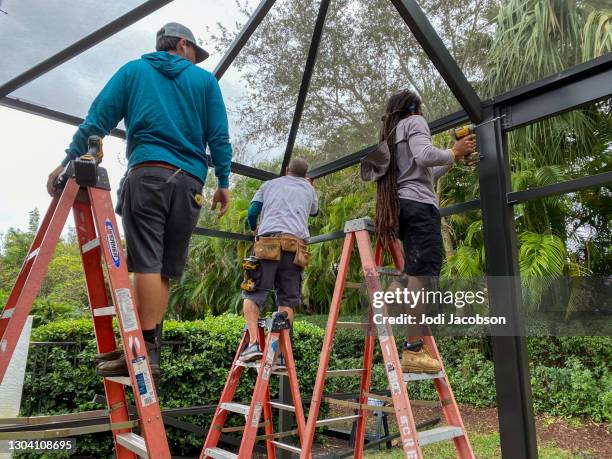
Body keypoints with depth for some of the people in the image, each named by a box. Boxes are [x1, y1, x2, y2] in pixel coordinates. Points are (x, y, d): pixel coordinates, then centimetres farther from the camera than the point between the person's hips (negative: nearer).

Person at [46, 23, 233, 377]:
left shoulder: (134, 70, 20)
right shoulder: (205, 79, 20)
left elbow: (98, 118, 10)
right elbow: (219, 137, 9)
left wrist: (69, 160, 10)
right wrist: (224, 182, 9)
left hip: (148, 172, -1)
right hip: (190, 180, 2)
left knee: (147, 261, -10)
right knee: (165, 268, 2)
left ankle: (145, 350, -16)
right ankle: (147, 344, -1)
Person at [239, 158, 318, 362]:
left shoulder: (269, 184, 24)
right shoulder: (309, 189, 28)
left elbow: (252, 212, 15)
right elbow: (314, 211, 47)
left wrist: (254, 229, 37)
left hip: (268, 242, -1)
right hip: (296, 244, 1)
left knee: (252, 294, 2)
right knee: (287, 299, 4)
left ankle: (253, 342, -15)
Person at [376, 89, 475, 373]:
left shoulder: (391, 133, 32)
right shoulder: (414, 122, 6)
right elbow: (425, 157, -14)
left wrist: (453, 158, 34)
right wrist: (454, 153, 3)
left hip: (400, 205, 9)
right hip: (419, 204, -9)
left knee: (411, 272, 12)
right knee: (422, 273, -15)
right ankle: (413, 351, -18)